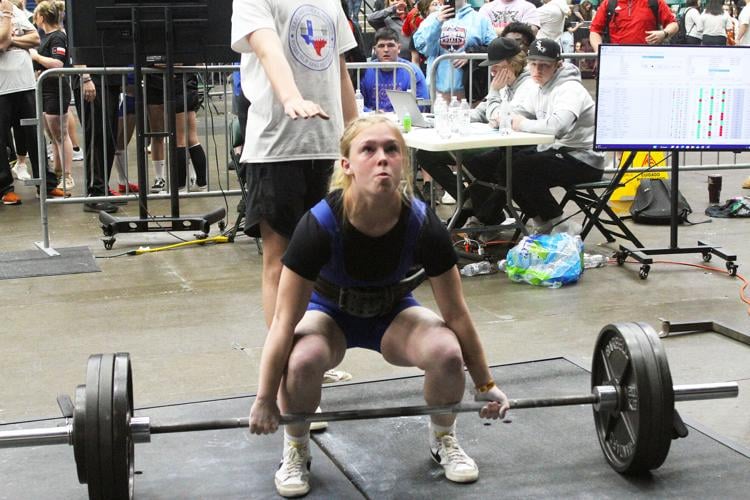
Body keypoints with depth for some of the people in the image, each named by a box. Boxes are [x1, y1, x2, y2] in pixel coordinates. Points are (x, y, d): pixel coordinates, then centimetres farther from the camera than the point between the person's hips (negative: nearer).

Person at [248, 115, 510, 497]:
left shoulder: (423, 225, -29)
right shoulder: (320, 225, -35)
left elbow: (456, 313, -16)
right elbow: (285, 320, -26)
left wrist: (485, 384, -7)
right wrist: (265, 400, -21)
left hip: (391, 310, 2)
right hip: (329, 310, -2)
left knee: (447, 353, -28)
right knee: (302, 361, -35)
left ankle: (443, 440, 4)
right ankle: (296, 451, -4)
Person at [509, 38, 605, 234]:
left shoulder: (570, 90, -19)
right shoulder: (540, 90, 12)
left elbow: (558, 125, -37)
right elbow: (515, 113, 14)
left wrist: (524, 124, -22)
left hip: (584, 161, -10)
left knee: (521, 167, -25)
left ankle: (561, 228, -12)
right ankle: (544, 224, 11)